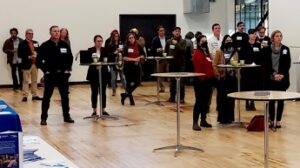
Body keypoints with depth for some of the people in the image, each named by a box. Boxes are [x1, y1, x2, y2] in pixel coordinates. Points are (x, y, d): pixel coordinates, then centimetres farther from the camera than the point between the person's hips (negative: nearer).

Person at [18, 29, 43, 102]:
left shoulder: (36, 43, 13)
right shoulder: (22, 44, -4)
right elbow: (20, 55, -11)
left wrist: (36, 56, -9)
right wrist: (29, 57, -19)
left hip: (35, 64, 6)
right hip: (26, 64, -6)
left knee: (34, 81, 10)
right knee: (26, 81, -2)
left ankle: (35, 95, 16)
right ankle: (25, 96, 1)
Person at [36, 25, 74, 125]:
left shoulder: (64, 45, 4)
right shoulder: (45, 46, -6)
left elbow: (70, 58, 14)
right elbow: (39, 60, -4)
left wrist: (68, 69, 4)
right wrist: (45, 70, -9)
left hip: (63, 75, 3)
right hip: (50, 75, -3)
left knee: (65, 96, 8)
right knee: (47, 97, 2)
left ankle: (66, 116, 19)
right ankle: (43, 118, 8)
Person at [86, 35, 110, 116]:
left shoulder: (105, 50, 4)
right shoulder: (90, 50, -2)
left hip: (103, 73, 2)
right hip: (93, 73, -2)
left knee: (103, 92, 6)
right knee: (94, 92, 3)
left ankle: (103, 110, 14)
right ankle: (94, 110, 10)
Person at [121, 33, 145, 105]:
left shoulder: (138, 47, 3)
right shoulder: (126, 47, -4)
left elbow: (142, 55, 11)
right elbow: (124, 58, -11)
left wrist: (139, 57, -10)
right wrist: (133, 59, -18)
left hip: (136, 66, 3)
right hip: (128, 67, -3)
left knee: (137, 82, -2)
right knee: (129, 82, 3)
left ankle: (126, 94, 16)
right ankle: (130, 98, 15)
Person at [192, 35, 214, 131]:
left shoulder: (207, 53, 17)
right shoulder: (197, 53, -11)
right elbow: (198, 69, -17)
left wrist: (212, 78, 14)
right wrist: (201, 79, -21)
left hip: (208, 80, 9)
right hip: (201, 81, -9)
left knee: (206, 102, 12)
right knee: (199, 101, -8)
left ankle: (203, 121, 21)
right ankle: (195, 123, -5)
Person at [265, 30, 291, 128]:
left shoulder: (285, 49, 3)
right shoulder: (268, 49, 1)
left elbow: (287, 65, 1)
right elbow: (267, 64, -2)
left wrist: (282, 75, -11)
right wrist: (274, 74, -13)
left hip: (282, 79, 1)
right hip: (271, 78, 0)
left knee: (280, 100, 2)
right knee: (271, 100, 1)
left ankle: (278, 120, 8)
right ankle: (271, 120, 9)